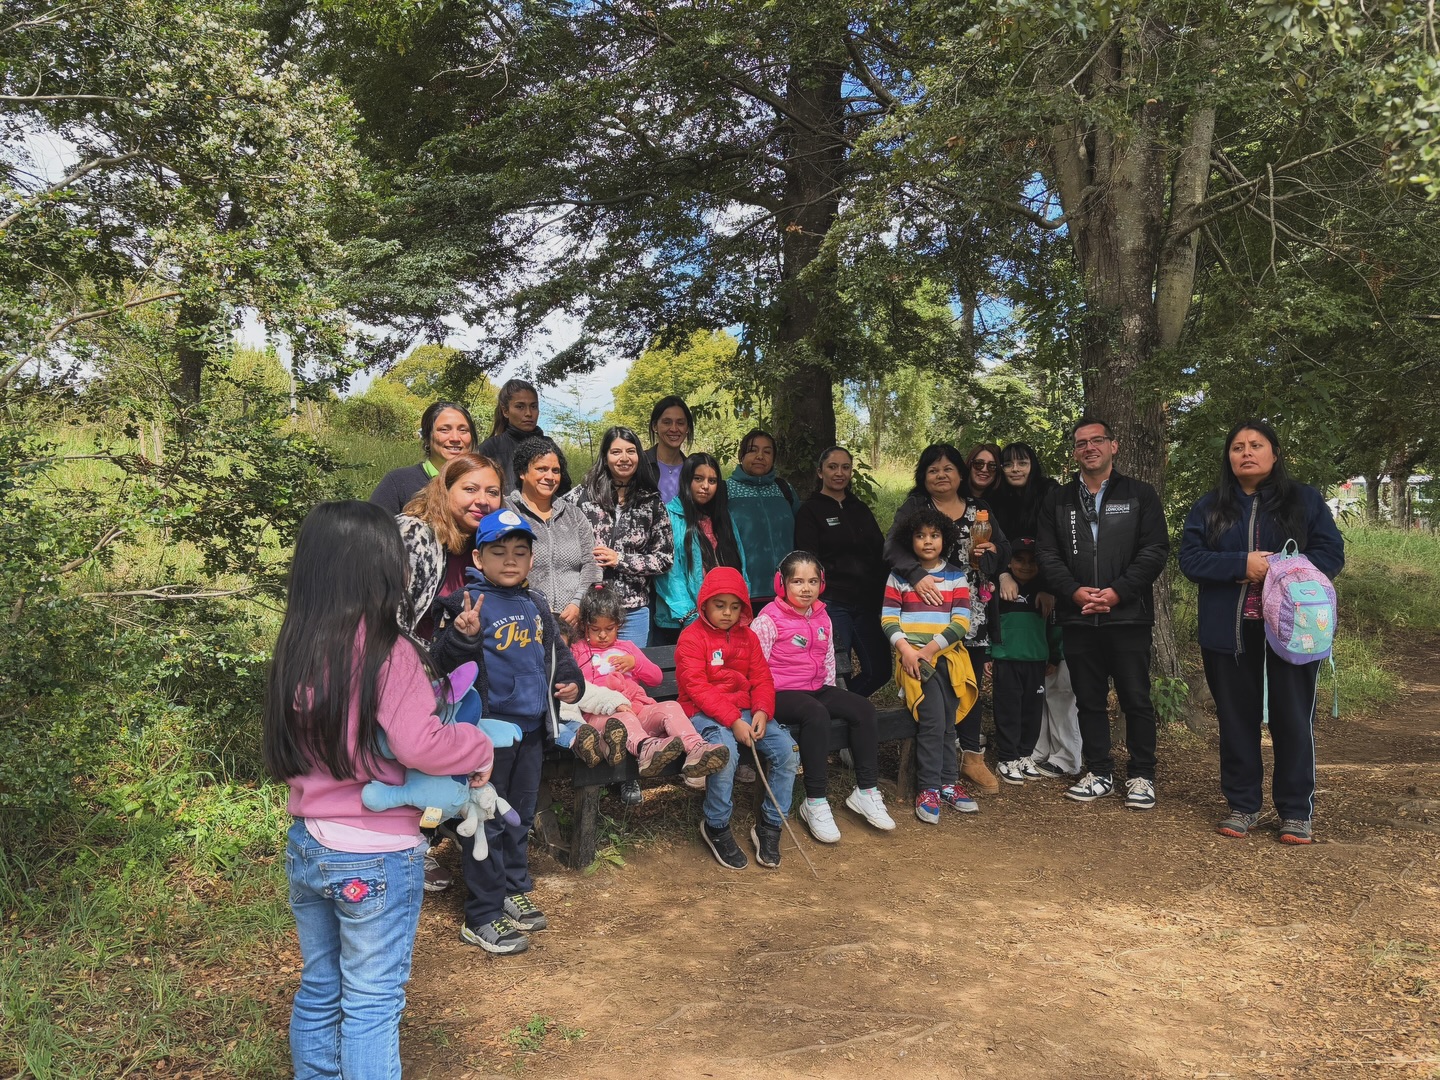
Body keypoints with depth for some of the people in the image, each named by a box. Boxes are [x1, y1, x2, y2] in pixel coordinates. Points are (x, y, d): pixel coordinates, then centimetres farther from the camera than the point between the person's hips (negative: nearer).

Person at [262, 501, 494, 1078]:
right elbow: (420, 746, -27)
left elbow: (284, 748, 6)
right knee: (371, 1004, 9)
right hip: (377, 860, -6)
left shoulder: (294, 647, 0)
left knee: (318, 989, 22)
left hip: (305, 848, 7)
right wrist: (480, 747, -11)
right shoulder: (387, 652, -21)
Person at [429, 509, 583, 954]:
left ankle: (514, 891, 36)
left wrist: (570, 679, 4)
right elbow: (442, 662, -21)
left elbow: (556, 650, 21)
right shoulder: (467, 603, -13)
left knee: (520, 815, 20)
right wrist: (463, 636, -40)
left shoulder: (536, 605, 9)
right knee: (487, 821, 1)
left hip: (530, 729, 7)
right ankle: (482, 917, 12)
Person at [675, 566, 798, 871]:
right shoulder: (692, 637, -5)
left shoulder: (748, 637, 14)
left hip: (744, 711, 6)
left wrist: (762, 712, -12)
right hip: (703, 714, -6)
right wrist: (732, 721, -22)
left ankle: (769, 826, 0)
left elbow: (762, 679, 9)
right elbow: (697, 689, -14)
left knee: (787, 750, -17)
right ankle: (716, 827, -10)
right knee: (726, 752, -36)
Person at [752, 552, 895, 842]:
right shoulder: (769, 620, -10)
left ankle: (866, 791, -5)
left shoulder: (822, 617, 11)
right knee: (816, 714, -36)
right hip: (780, 693, -7)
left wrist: (831, 696, 16)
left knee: (863, 708, -13)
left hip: (816, 689, 7)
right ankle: (815, 803, -28)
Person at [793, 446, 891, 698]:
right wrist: (819, 606, -15)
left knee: (880, 669, 3)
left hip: (867, 603, 5)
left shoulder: (860, 509, 17)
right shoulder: (809, 511, 1)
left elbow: (881, 555, 16)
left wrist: (883, 599, 6)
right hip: (833, 604, -5)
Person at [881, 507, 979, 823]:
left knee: (947, 721, -1)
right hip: (913, 656, -2)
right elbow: (888, 619, 1)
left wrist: (930, 649, -11)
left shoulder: (956, 575, 7)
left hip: (948, 655, 2)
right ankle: (929, 787, -8)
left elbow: (961, 622, 0)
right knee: (933, 718, -16)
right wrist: (906, 650, -14)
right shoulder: (899, 576, 6)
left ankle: (947, 782, 12)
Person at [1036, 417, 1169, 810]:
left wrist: (1118, 592, -14)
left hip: (1128, 615, -2)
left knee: (1136, 699, 2)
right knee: (1089, 700, 9)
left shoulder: (1140, 494, 4)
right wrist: (1074, 591, -12)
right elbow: (1047, 554, 4)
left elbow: (1155, 550, -4)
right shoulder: (1057, 501, 11)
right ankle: (1099, 773, 21)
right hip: (1078, 617, 3)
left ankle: (1142, 776, 15)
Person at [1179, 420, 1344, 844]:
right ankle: (1243, 805, 20)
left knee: (1293, 720, 3)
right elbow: (1190, 558, -2)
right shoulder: (1210, 506, 8)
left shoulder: (1306, 500, 5)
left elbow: (1331, 553, -2)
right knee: (1236, 720, 8)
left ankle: (1296, 811, 15)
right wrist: (1242, 564, -17)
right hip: (1228, 632, 2)